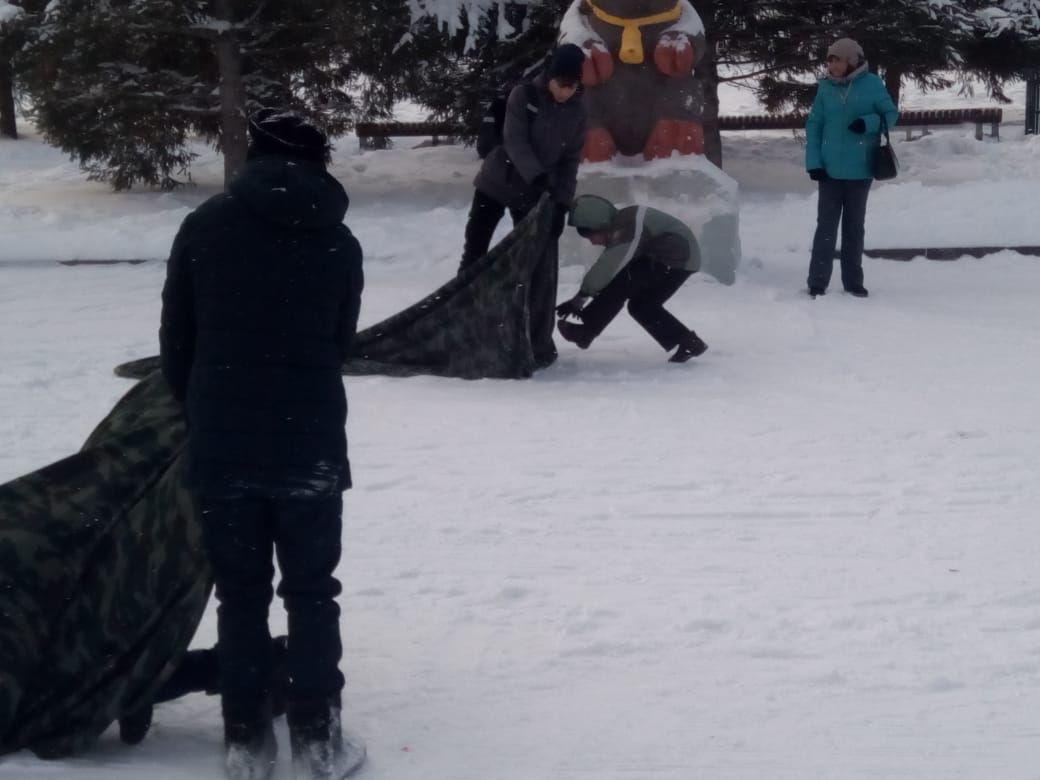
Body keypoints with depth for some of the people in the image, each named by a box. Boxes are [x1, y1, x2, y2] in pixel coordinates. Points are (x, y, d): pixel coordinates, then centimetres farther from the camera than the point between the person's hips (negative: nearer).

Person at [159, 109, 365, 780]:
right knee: (312, 594, 11)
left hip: (220, 444, 0)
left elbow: (176, 338, 3)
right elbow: (339, 345, 7)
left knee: (241, 597, 11)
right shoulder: (339, 243, 1)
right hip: (309, 443, 0)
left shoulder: (206, 226, -1)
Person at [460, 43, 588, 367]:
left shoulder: (576, 112, -2)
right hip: (496, 184, -2)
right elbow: (515, 141, -22)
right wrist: (536, 176, -38)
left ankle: (540, 343, 5)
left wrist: (562, 203, -11)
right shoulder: (523, 96, -13)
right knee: (473, 256, 3)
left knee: (540, 268, -2)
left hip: (534, 195, 2)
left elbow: (571, 160, 0)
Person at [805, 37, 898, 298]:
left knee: (854, 226, 11)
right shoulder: (825, 87, -1)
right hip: (830, 169, 1)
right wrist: (813, 162, -7)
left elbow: (891, 115, 1)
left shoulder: (871, 84, -5)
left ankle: (853, 281, 19)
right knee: (826, 225, 0)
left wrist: (868, 123, -19)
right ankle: (817, 283, 2)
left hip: (860, 169, -1)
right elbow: (814, 125, 1)